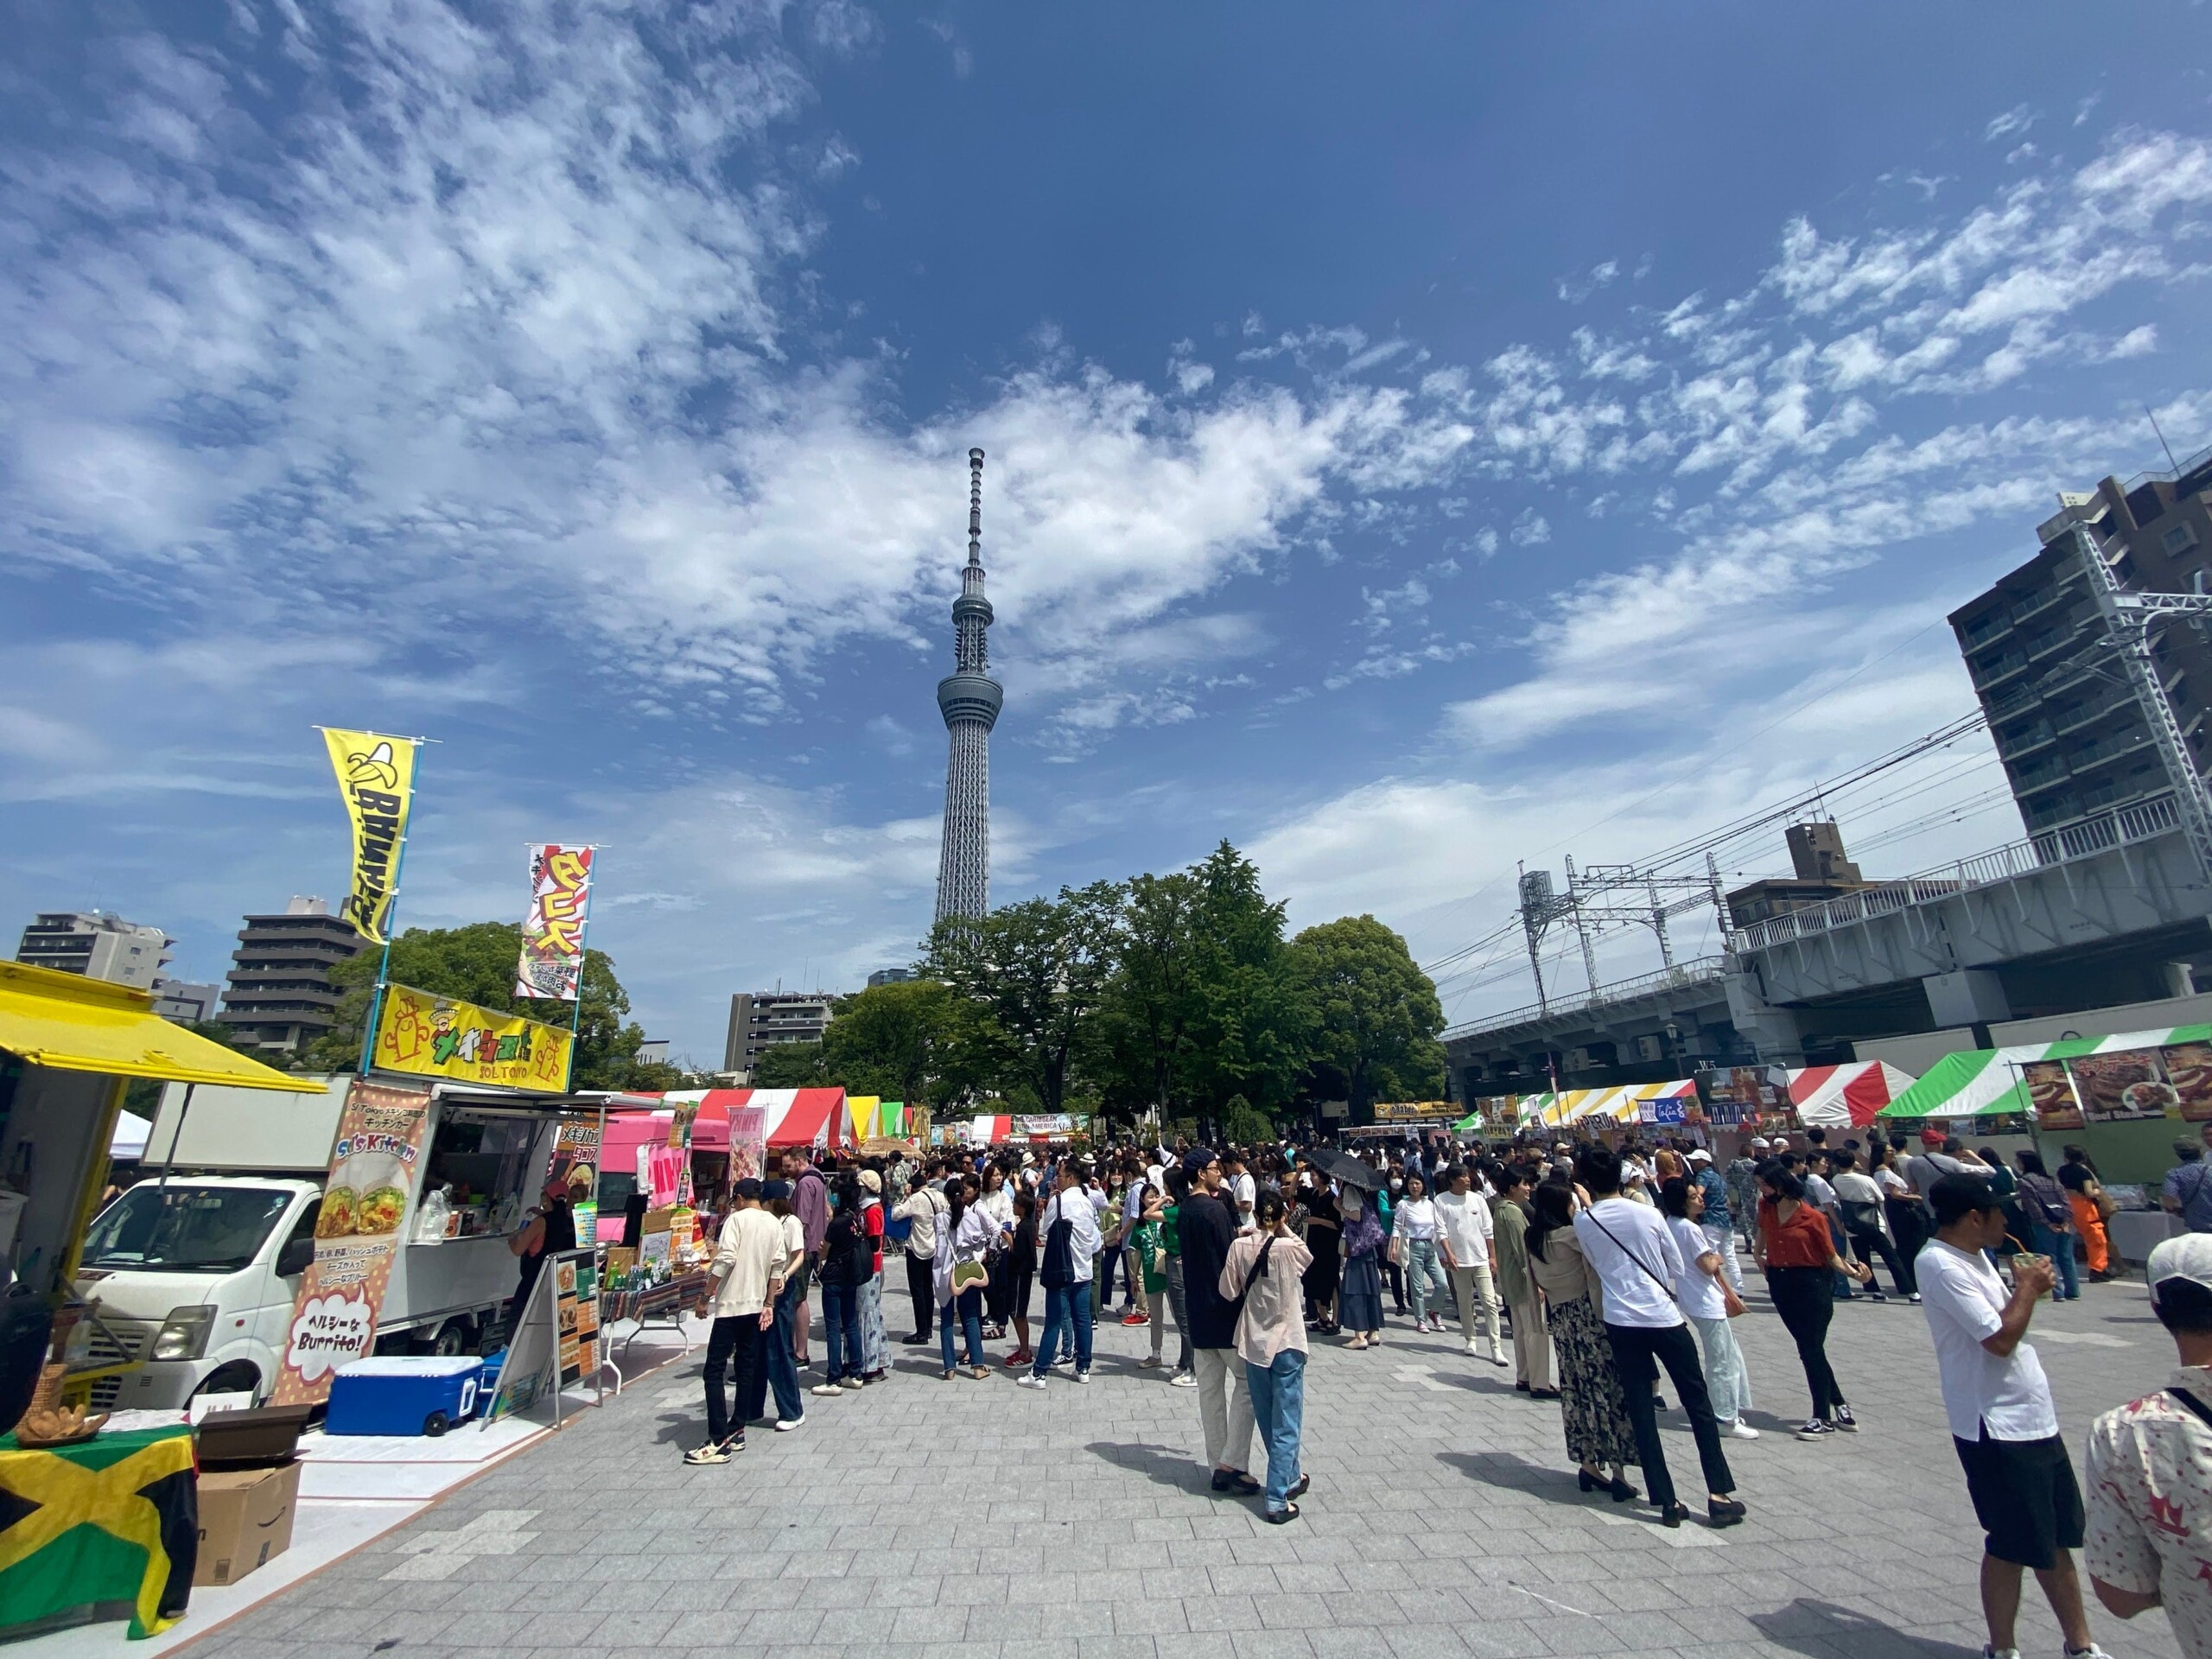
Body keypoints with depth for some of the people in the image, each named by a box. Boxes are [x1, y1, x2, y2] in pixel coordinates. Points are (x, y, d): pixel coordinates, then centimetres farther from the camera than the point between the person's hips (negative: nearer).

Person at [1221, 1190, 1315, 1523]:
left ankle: (1291, 1478, 38)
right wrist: (1284, 1229, 3)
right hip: (1287, 1342, -3)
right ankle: (1277, 1500, 5)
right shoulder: (1290, 1247, -16)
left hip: (1253, 1342, 3)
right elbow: (1307, 1260, 7)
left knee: (1267, 1420, 20)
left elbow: (1229, 1290, -4)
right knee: (1286, 1425, 6)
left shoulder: (1240, 1246, -9)